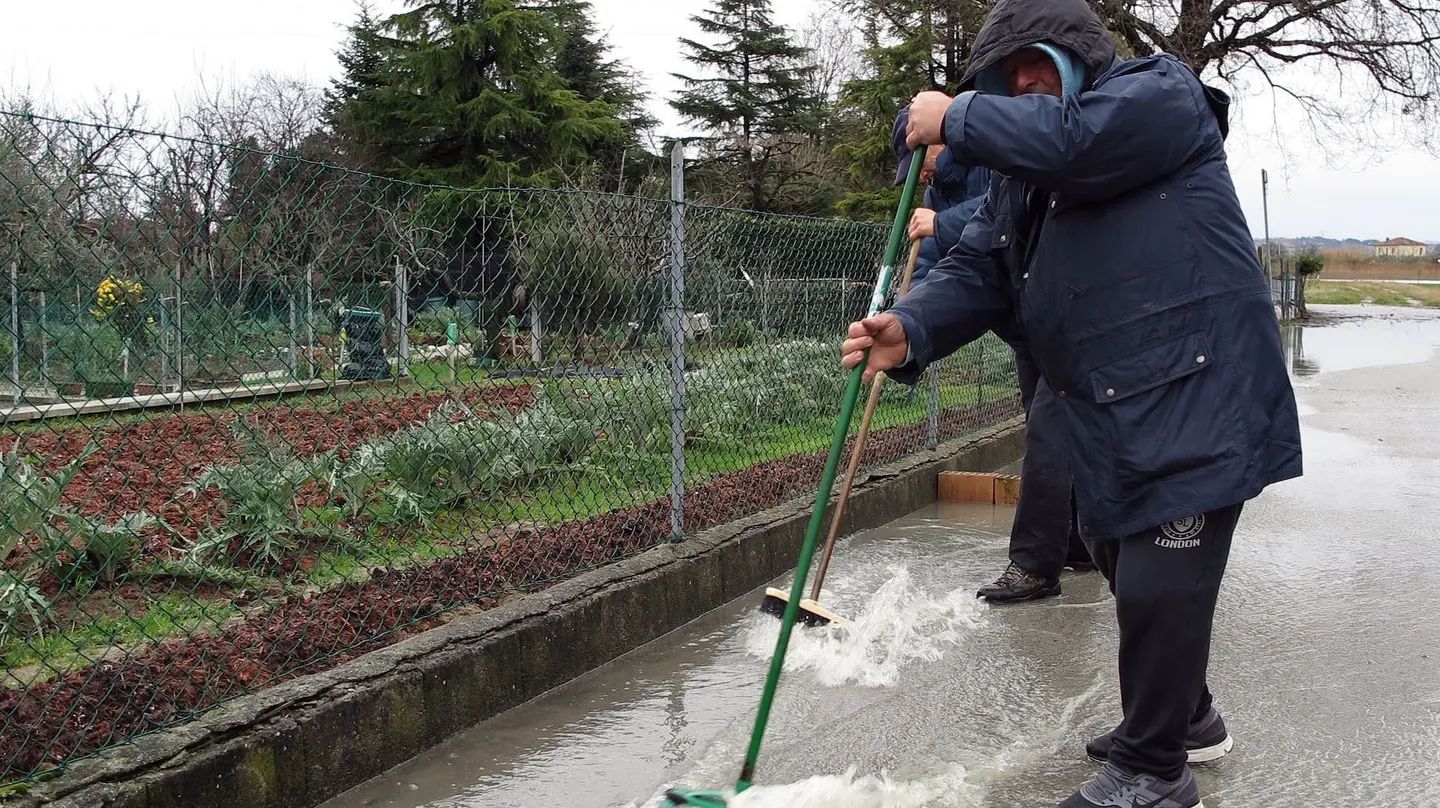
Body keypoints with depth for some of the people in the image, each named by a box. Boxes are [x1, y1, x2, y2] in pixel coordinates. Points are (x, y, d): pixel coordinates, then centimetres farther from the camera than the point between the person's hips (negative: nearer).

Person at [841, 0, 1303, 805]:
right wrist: (911, 331, -14)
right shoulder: (1018, 179, 17)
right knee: (1130, 574, 19)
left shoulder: (1161, 92, -4)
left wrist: (957, 119, -11)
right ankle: (1183, 715, 41)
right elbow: (976, 272, 6)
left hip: (1198, 400, -8)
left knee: (1158, 588, -8)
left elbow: (1072, 139, -24)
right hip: (1107, 414, 8)